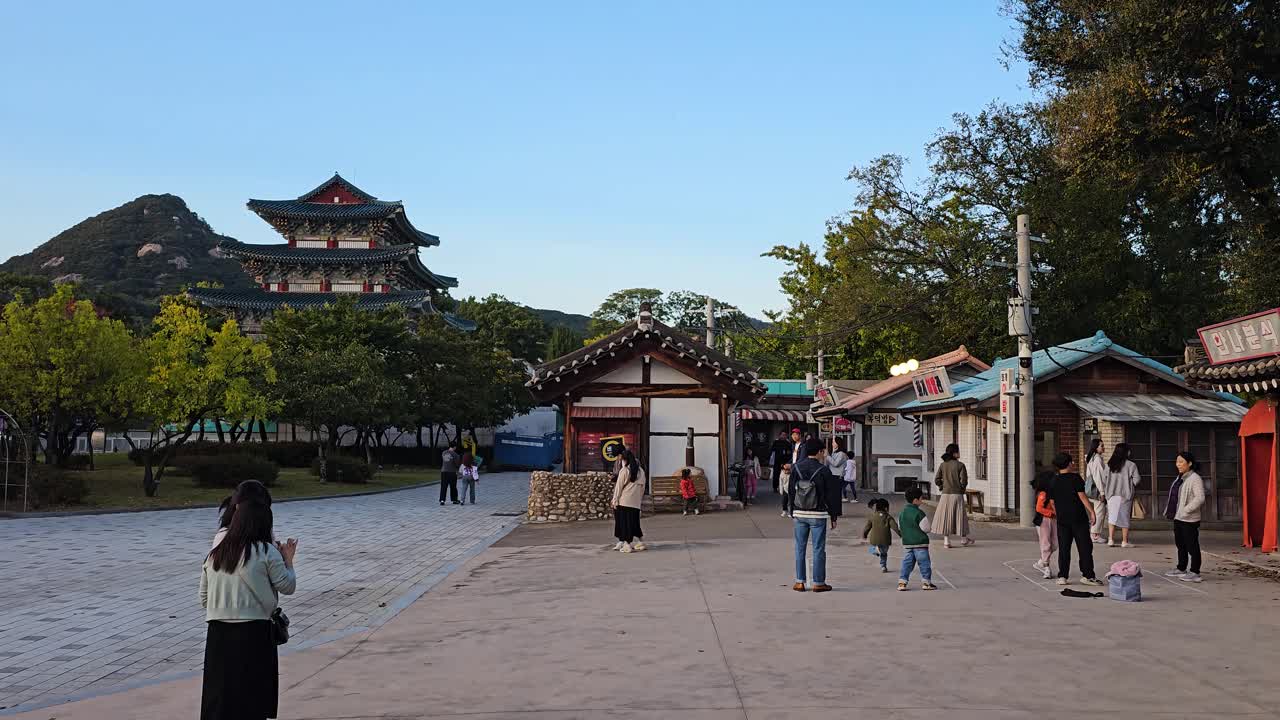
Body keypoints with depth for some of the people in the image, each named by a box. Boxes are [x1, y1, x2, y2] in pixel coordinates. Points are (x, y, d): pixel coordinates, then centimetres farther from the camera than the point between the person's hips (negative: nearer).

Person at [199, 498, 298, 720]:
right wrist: (288, 559, 14)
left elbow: (204, 599, 12)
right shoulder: (266, 552, -6)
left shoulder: (213, 555, 9)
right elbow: (288, 586, -1)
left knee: (217, 701, 9)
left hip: (218, 632, 4)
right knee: (253, 701, 7)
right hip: (254, 633, -4)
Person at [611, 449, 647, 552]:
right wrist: (640, 499, 18)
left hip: (624, 502, -5)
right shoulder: (641, 471, 7)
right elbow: (642, 487, 11)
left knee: (625, 523, 1)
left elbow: (619, 487, -7)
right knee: (634, 522, 13)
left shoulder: (624, 470, -9)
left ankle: (627, 545, 0)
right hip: (636, 502, 5)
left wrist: (615, 501, -1)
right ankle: (636, 542, 12)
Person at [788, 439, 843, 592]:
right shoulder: (823, 470, -9)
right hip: (818, 515, -3)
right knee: (818, 549, 3)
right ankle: (818, 583, 5)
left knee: (800, 548, 9)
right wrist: (833, 516, 5)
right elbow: (831, 495, -5)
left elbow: (791, 492, 7)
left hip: (799, 514, 3)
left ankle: (799, 582, 9)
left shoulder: (796, 468, 2)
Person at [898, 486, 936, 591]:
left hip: (907, 543, 6)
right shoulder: (919, 513, -15)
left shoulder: (902, 513, 6)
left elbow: (899, 528, 13)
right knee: (924, 563, 5)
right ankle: (926, 582, 9)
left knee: (907, 563, 9)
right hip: (920, 543, -6)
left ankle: (902, 582, 3)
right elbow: (926, 529, -13)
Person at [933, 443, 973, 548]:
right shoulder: (960, 465, -9)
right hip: (957, 494, -3)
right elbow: (964, 480, -13)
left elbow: (936, 479, 0)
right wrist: (962, 488, 5)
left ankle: (946, 540, 5)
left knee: (945, 516, 7)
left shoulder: (943, 465, 2)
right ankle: (963, 538, 21)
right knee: (959, 515, 9)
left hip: (945, 494, 3)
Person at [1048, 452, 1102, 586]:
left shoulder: (1053, 481, 7)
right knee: (1085, 547, 2)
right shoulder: (1075, 477, -7)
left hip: (1062, 519, 4)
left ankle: (1062, 576, 5)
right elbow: (1082, 496, -11)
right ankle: (1088, 576, 2)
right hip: (1078, 518, -4)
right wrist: (1091, 511, -8)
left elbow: (1052, 502, 10)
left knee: (1063, 548, 7)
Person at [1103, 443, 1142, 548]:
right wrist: (1133, 485, 10)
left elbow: (1104, 479, 3)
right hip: (1125, 495, -3)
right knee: (1125, 518, 6)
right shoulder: (1131, 465, -9)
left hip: (1111, 495, 3)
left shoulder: (1109, 465, 2)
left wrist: (1104, 491, 14)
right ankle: (1124, 541, 10)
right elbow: (1137, 480, -9)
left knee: (1112, 517, 10)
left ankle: (1110, 540, 3)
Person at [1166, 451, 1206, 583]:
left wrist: (1186, 510, -25)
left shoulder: (1195, 479, -15)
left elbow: (1200, 498, -23)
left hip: (1189, 520, -10)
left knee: (1191, 546, -4)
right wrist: (1170, 511, 14)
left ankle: (1194, 573, 1)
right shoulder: (1180, 478, 15)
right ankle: (1181, 569, 29)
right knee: (1180, 544, 18)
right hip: (1178, 517, 10)